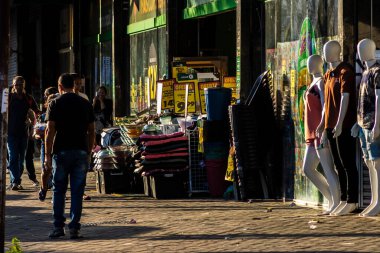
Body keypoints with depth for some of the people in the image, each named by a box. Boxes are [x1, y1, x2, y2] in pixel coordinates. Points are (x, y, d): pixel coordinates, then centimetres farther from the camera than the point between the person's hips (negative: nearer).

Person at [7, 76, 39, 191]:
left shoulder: (28, 98, 7)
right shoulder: (8, 97, 1)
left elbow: (37, 112, 15)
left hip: (23, 133, 3)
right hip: (11, 132, -3)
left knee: (21, 159, 7)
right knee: (13, 157, -13)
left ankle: (15, 182, 15)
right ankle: (15, 182, -20)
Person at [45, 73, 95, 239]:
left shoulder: (55, 104, -2)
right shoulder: (85, 104, 8)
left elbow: (50, 131, -7)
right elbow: (92, 131, 9)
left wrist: (47, 155, -6)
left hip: (61, 152, -2)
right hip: (81, 151, 2)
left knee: (59, 190, 8)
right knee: (77, 191, 3)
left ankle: (58, 227, 5)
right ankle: (74, 228, -1)